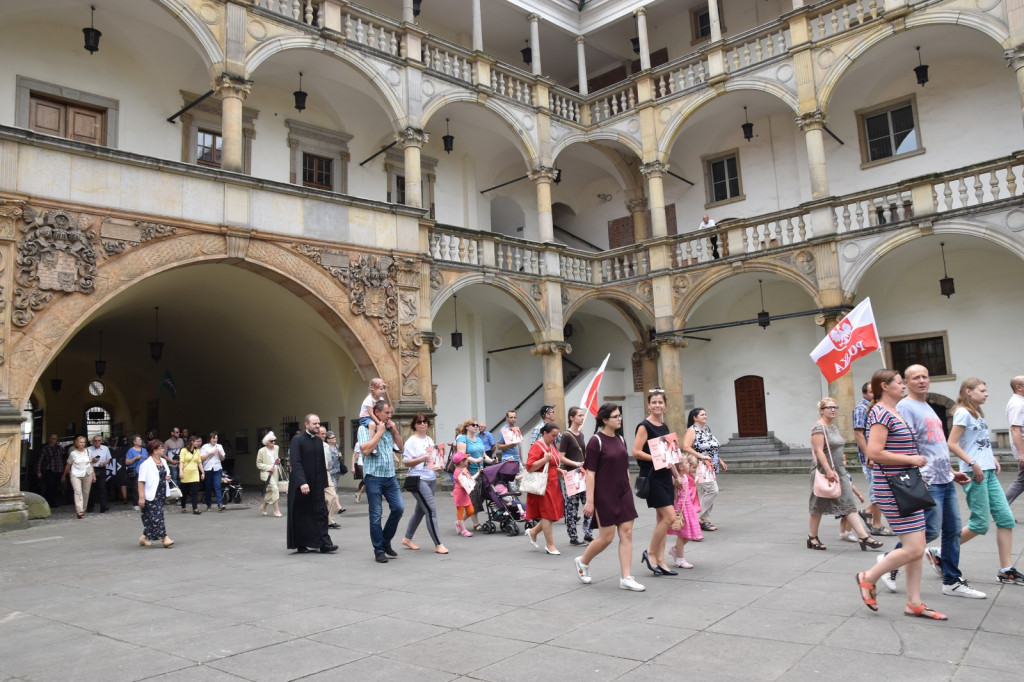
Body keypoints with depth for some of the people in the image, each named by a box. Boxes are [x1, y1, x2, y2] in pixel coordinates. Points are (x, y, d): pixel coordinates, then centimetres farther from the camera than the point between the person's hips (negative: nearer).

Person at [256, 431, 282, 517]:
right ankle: (277, 510, -12)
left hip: (275, 473, 6)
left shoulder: (276, 448, 6)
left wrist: (278, 461, -1)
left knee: (269, 491, 13)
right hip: (266, 474, -6)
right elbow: (258, 464, -5)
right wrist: (269, 467, -16)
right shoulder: (262, 451, -8)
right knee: (275, 489, -17)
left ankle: (263, 507, 34)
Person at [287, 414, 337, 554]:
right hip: (301, 485, -5)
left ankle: (324, 544, -2)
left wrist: (323, 482, 10)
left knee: (321, 513, -1)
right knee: (301, 516, 6)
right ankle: (301, 545, 17)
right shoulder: (297, 440, -9)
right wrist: (302, 483, -24)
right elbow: (296, 463, -16)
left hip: (317, 484, 5)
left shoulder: (319, 441, 11)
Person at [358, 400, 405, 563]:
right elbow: (366, 450, -19)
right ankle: (378, 550, 12)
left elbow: (401, 447, 15)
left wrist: (394, 430, 3)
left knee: (398, 508, 0)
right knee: (376, 515, 1)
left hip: (390, 476, 6)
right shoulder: (365, 428, -5)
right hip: (374, 477, -5)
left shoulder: (389, 428, 11)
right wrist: (378, 432, -13)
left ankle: (386, 542, 20)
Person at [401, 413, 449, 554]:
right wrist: (421, 459, -26)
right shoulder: (411, 441, -7)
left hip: (431, 479, 8)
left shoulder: (430, 440, 15)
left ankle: (407, 538, 29)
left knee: (420, 510, 14)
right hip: (419, 479, -8)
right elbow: (406, 462, -11)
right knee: (431, 510, -12)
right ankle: (438, 544, -8)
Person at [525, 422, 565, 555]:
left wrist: (559, 470, 9)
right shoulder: (537, 446, -13)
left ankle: (533, 532, 26)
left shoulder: (551, 446, 15)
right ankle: (550, 545, 7)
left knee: (553, 513, 8)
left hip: (553, 485, 9)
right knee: (548, 514, -3)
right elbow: (530, 467, -20)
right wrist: (545, 459, -26)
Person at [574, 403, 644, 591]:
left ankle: (626, 578, 7)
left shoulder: (620, 439, 9)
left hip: (623, 493, 7)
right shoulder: (596, 441, -12)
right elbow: (590, 472, -14)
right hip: (605, 496, -7)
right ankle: (582, 562, 26)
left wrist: (630, 490, 15)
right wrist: (590, 501, -17)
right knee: (607, 537, 1)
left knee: (626, 534, 2)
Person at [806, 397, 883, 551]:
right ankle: (812, 538, 17)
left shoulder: (834, 427, 13)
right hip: (824, 472, -8)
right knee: (819, 506, 4)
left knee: (849, 504, 0)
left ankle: (863, 536, -4)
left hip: (839, 471, 8)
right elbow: (819, 451, -22)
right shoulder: (819, 427, -15)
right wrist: (829, 471, -26)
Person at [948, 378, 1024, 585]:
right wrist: (973, 463, -21)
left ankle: (1007, 570, 9)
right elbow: (952, 444, -17)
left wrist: (992, 458, 9)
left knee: (1006, 518, 4)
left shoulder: (977, 413, 16)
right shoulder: (963, 412, -11)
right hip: (974, 474, -9)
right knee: (980, 524, -5)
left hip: (988, 473, 9)